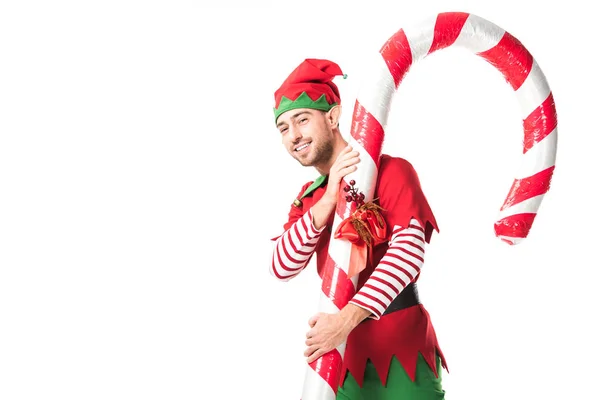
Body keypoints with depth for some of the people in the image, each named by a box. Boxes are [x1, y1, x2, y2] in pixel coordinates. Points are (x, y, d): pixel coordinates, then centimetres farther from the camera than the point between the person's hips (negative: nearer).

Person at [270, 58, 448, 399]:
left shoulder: (391, 170, -5)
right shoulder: (309, 197, 12)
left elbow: (409, 246, -20)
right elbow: (282, 268, -3)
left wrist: (347, 319, -29)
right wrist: (328, 198, -15)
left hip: (401, 345, -5)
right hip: (345, 352, 5)